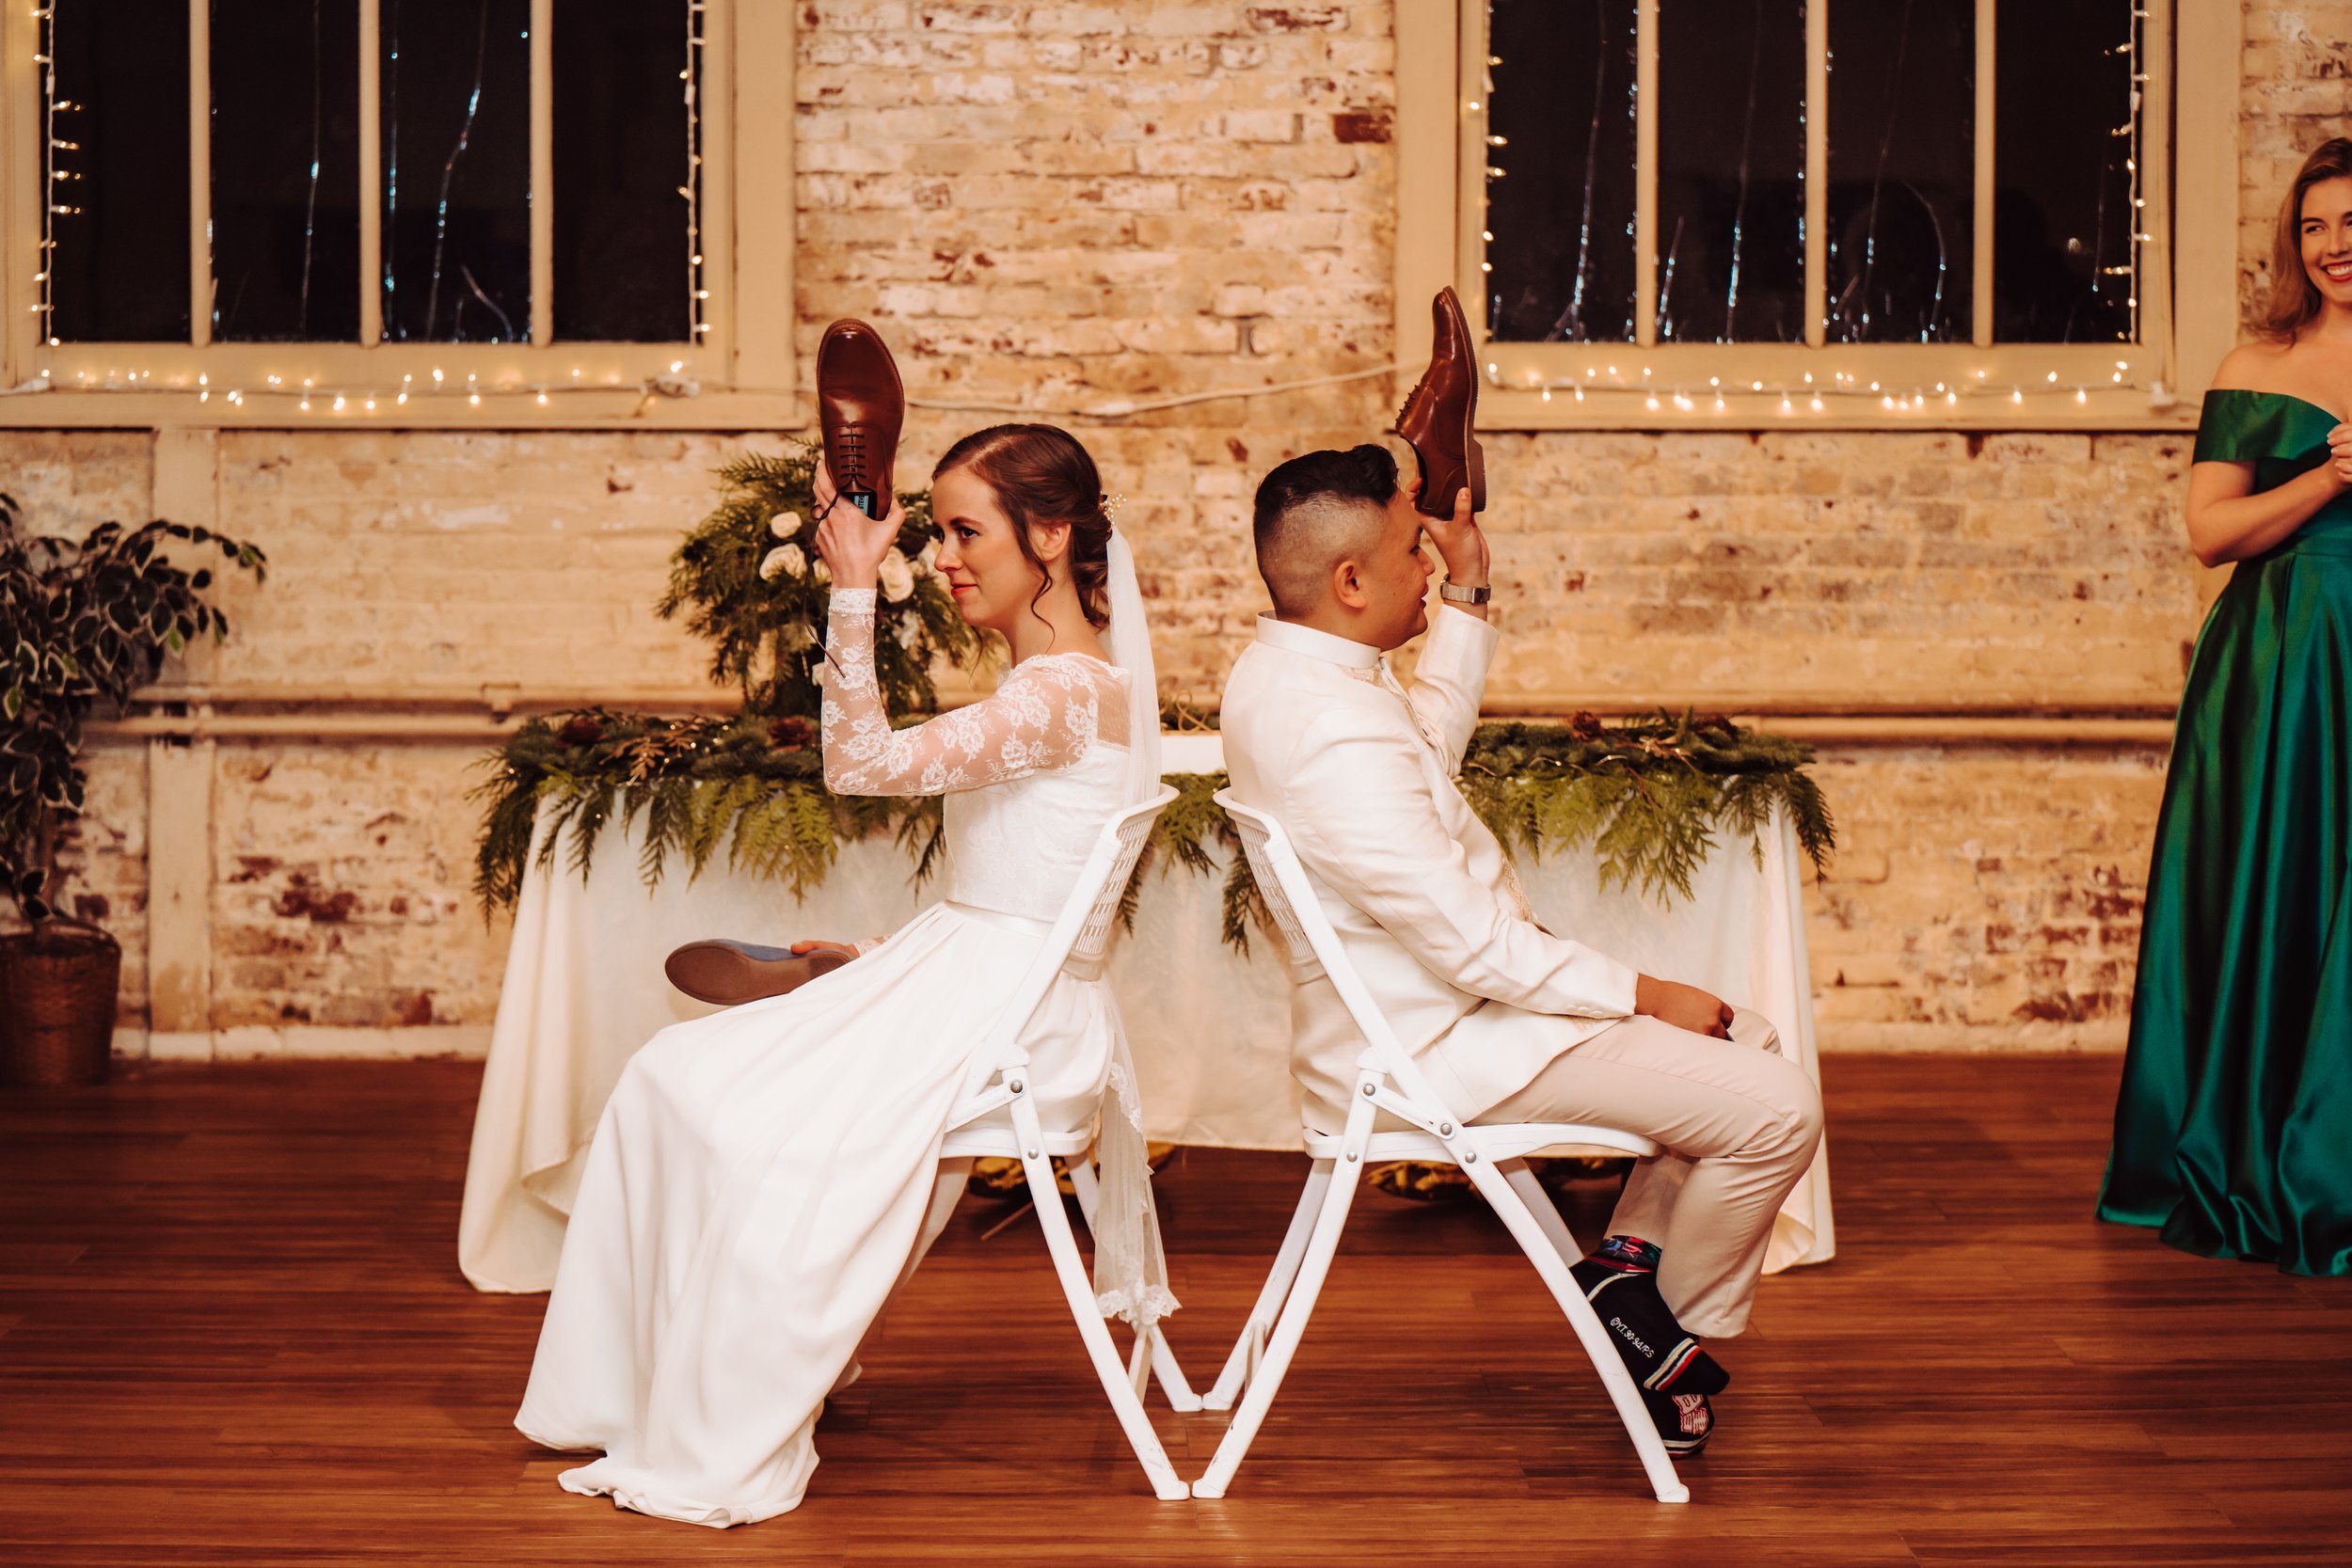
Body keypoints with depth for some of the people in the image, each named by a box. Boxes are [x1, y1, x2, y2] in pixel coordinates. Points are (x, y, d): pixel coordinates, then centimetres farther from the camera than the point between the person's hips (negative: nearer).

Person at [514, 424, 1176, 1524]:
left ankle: (730, 1460, -9)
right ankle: (644, 1388, 9)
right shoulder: (1059, 675, 12)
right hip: (949, 972, 10)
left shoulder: (1064, 692, -19)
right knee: (671, 1077, 3)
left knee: (765, 1139, -23)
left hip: (1007, 1011, -10)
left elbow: (865, 764, -26)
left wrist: (854, 591, -27)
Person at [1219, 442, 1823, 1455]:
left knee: (1744, 1040, 16)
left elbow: (1431, 746, 25)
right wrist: (1645, 992, -15)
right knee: (1777, 1110, -14)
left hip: (1424, 1004, 11)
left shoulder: (1279, 668, 4)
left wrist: (1467, 593, 19)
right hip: (1439, 1047, -11)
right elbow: (1474, 945, -27)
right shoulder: (1336, 738, -29)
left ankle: (1630, 1260, 15)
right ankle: (1670, 1324, 9)